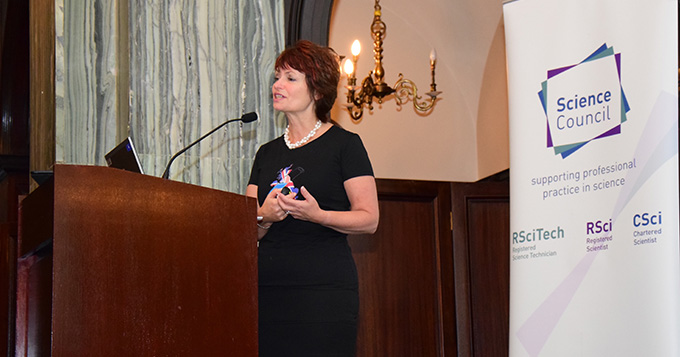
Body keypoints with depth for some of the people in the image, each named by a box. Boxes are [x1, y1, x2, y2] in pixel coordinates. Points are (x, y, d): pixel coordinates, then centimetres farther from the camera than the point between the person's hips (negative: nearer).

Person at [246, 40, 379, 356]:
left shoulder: (343, 144, 2)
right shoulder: (267, 153, 18)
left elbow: (369, 219, -4)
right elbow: (249, 230, 14)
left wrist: (317, 214, -19)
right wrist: (264, 217, -9)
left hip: (323, 286, -4)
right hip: (268, 288, 5)